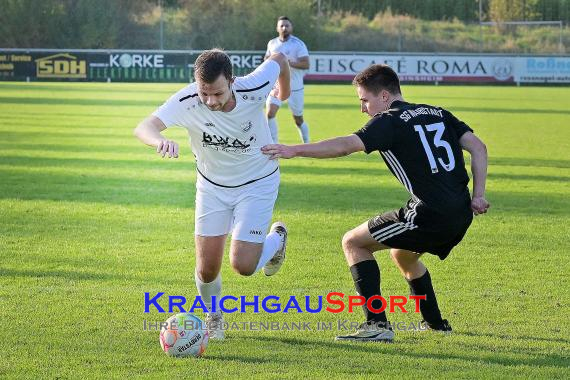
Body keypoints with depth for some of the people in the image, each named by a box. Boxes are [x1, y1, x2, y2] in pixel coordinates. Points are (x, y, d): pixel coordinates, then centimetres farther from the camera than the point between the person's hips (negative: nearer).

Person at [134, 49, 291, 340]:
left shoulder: (253, 89, -28)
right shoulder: (186, 102, -28)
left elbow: (278, 59, -7)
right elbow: (144, 127, -42)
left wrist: (284, 92, 14)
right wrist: (160, 141, -65)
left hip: (258, 182, -1)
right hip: (212, 186, 2)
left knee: (243, 265, -14)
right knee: (206, 271, -1)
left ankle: (277, 238, 20)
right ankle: (214, 315, 34)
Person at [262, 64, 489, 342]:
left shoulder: (390, 121, -4)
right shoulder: (437, 114, 18)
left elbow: (346, 146, -19)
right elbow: (478, 147, 11)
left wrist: (294, 150, -19)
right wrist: (478, 195, 7)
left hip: (430, 215, -9)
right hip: (461, 214, 9)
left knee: (353, 243, 4)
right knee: (402, 255, 34)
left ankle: (377, 324, -5)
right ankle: (435, 323, 41)